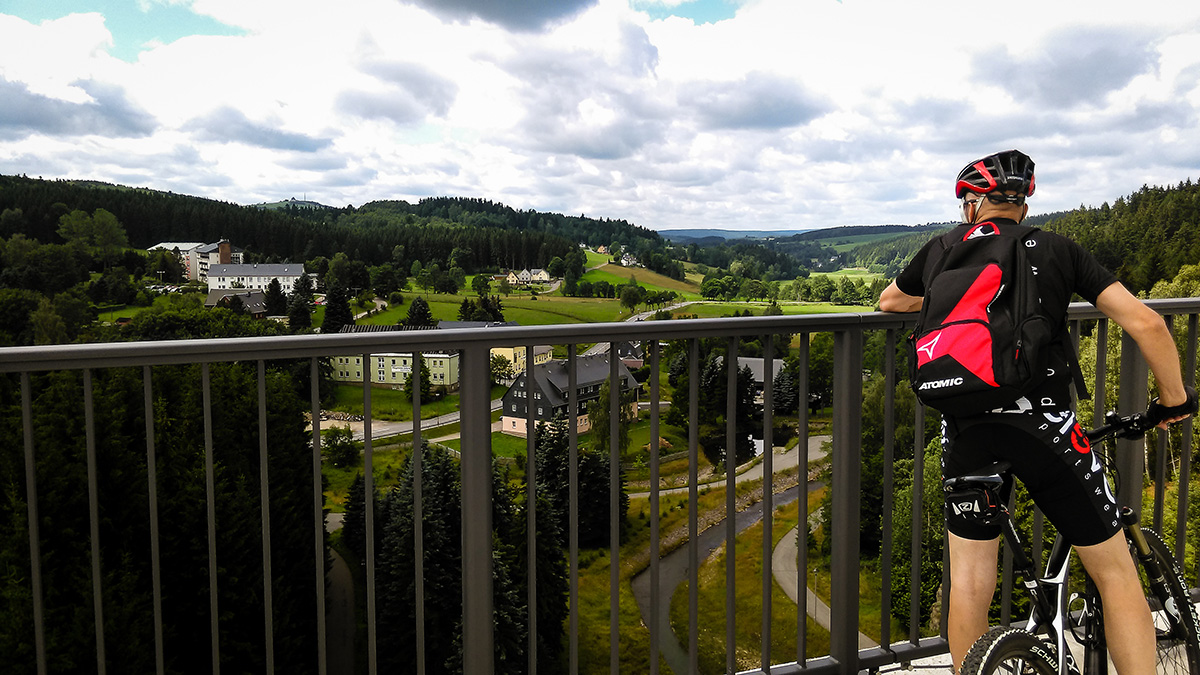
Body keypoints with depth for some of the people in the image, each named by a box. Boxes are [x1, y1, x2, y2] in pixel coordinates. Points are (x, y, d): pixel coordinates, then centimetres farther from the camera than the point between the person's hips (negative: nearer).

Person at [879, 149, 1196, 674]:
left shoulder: (941, 249, 13)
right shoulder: (1057, 249, 9)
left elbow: (888, 302, 31)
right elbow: (1145, 322, 2)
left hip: (964, 430, 2)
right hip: (1043, 425, -2)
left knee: (968, 581, 13)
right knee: (1115, 573, 13)